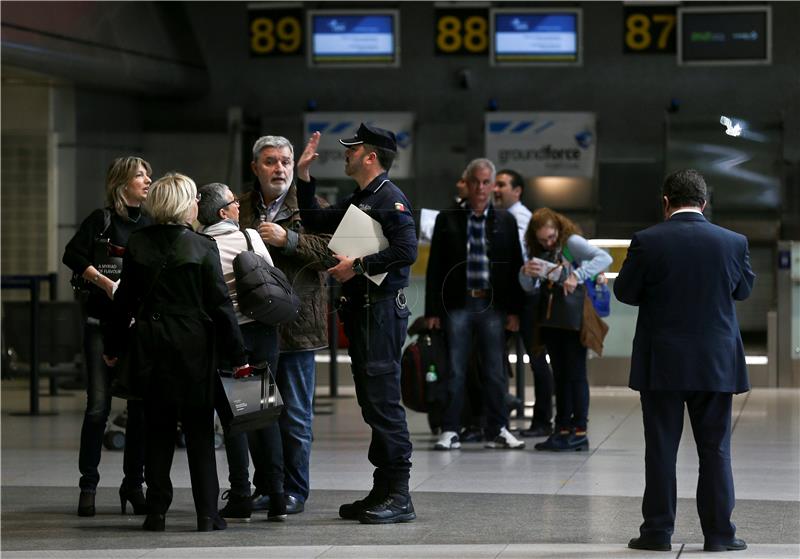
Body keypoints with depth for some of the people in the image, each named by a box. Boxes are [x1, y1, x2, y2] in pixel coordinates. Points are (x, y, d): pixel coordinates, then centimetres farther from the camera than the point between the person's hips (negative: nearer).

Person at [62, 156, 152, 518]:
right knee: (98, 405, -7)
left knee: (142, 406, 3)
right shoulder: (102, 220, 0)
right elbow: (72, 256, -6)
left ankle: (133, 484, 13)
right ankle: (88, 485, 3)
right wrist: (105, 282, -15)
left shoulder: (153, 225, 10)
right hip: (103, 324, -4)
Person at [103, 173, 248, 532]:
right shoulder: (203, 248, -9)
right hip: (194, 348, -3)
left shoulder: (137, 245, 0)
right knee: (199, 431, 4)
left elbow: (124, 300, 5)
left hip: (150, 349, 3)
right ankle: (206, 513, 2)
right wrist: (237, 356, -3)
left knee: (157, 431, 10)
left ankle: (156, 512, 9)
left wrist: (113, 347, 16)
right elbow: (220, 304, -8)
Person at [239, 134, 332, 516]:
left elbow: (330, 249, -12)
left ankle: (294, 491, 8)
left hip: (295, 325, -4)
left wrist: (287, 239, -18)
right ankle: (265, 488, 17)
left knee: (295, 415, 1)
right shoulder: (241, 207, 13)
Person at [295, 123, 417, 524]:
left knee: (383, 400, -12)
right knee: (371, 402, 11)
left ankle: (399, 497, -11)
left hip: (382, 310, -10)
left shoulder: (390, 199, -10)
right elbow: (315, 221, 28)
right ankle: (382, 491, 16)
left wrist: (359, 265, -17)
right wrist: (304, 177, 20)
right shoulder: (357, 201, 19)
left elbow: (407, 251, -21)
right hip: (360, 310, 10)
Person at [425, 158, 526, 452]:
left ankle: (497, 430, 11)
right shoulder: (447, 220, 6)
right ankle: (450, 432, 5)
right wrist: (433, 311, -1)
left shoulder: (505, 221, 9)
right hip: (457, 305, -1)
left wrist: (514, 310, 2)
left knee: (495, 372, 4)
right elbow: (434, 269, 5)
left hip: (492, 306, 1)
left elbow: (515, 267, 9)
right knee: (454, 371, 0)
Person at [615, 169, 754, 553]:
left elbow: (625, 292, -1)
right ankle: (719, 533, 9)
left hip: (661, 364, -1)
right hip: (717, 363, 1)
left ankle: (658, 531, 9)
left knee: (661, 449, 6)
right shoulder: (733, 242, -4)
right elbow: (744, 288, 11)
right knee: (715, 449, 8)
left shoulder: (647, 242, -10)